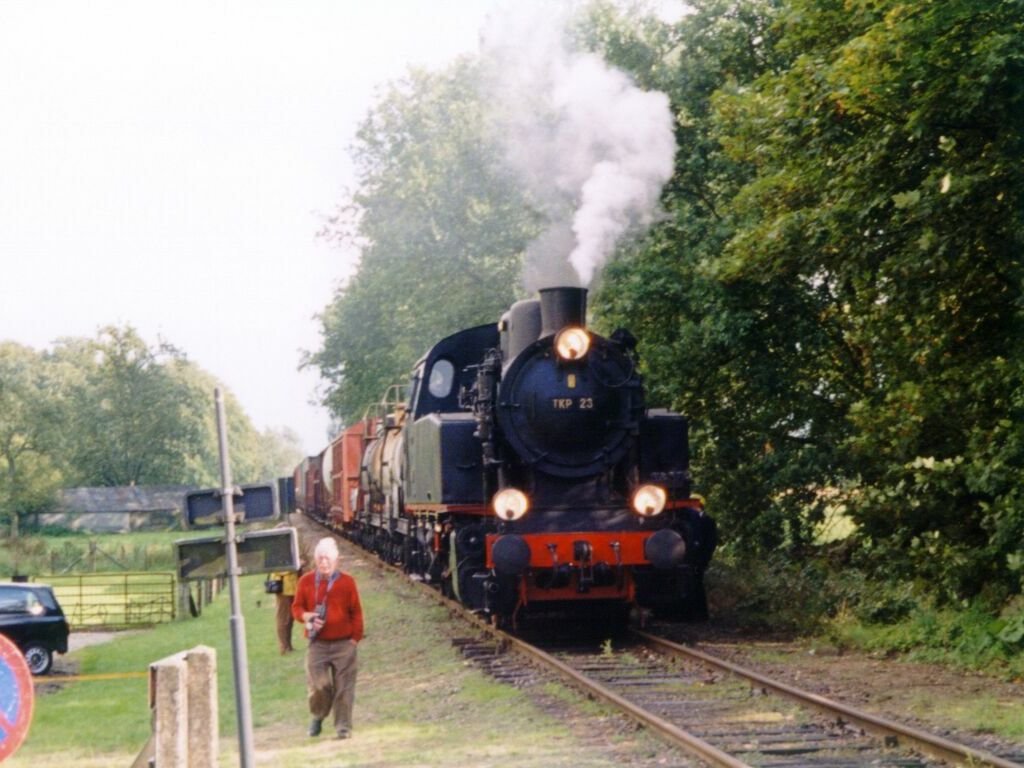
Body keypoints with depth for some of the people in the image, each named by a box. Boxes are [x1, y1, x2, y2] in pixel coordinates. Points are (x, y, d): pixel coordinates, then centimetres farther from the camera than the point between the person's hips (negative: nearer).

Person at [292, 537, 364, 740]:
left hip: (343, 644, 0)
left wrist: (355, 637, -2)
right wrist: (305, 616, -13)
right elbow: (296, 607, 9)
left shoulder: (346, 582, 1)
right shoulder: (306, 581, 4)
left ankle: (343, 727, 8)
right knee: (317, 685, -7)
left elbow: (356, 612, 4)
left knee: (344, 688, -1)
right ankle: (318, 717, 21)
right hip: (317, 644, 0)